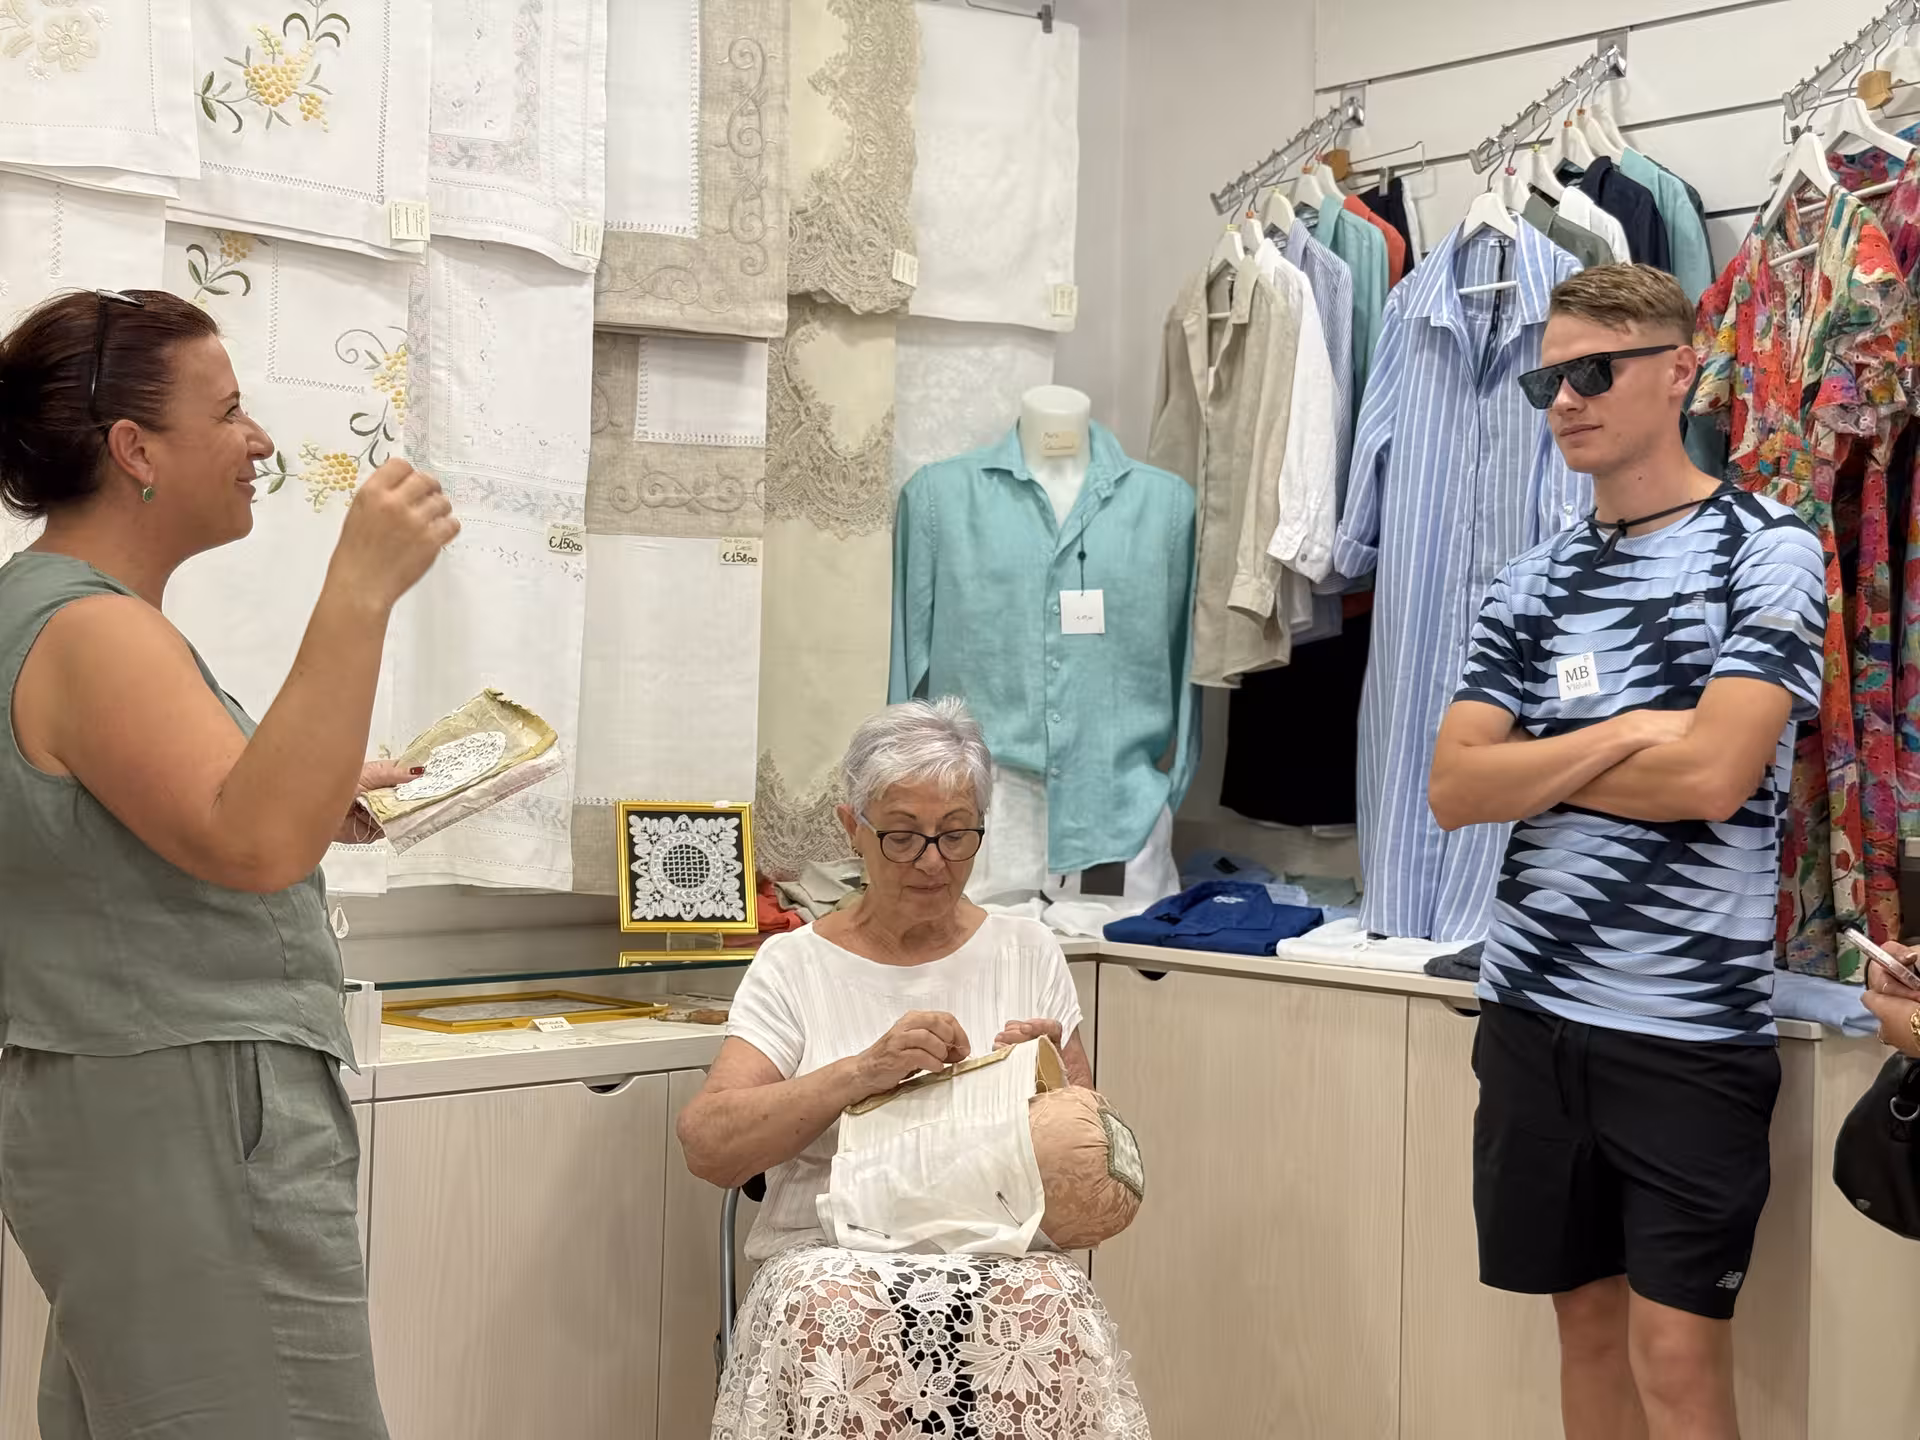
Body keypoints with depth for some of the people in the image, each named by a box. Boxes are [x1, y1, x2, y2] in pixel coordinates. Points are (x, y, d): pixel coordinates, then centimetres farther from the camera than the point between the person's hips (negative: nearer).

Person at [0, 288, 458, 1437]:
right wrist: (361, 592, -34)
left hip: (135, 1120, 11)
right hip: (189, 1136, -11)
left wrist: (316, 792, 21)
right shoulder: (93, 633, -18)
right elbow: (258, 846, -32)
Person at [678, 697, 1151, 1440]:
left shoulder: (1028, 952, 12)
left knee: (1051, 1307, -33)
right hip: (835, 1258, -1)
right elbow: (707, 1146, -7)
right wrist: (862, 1070, -20)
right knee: (832, 1315, -36)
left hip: (1002, 1256, 1)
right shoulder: (794, 965, 6)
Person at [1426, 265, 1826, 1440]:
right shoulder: (1531, 585, 10)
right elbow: (1455, 790, 1)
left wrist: (1538, 757, -4)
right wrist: (1617, 737, -12)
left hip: (1692, 1021, -5)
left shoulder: (1767, 551, -5)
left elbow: (1713, 775, -17)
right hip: (1534, 1005, 5)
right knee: (1588, 1314, 13)